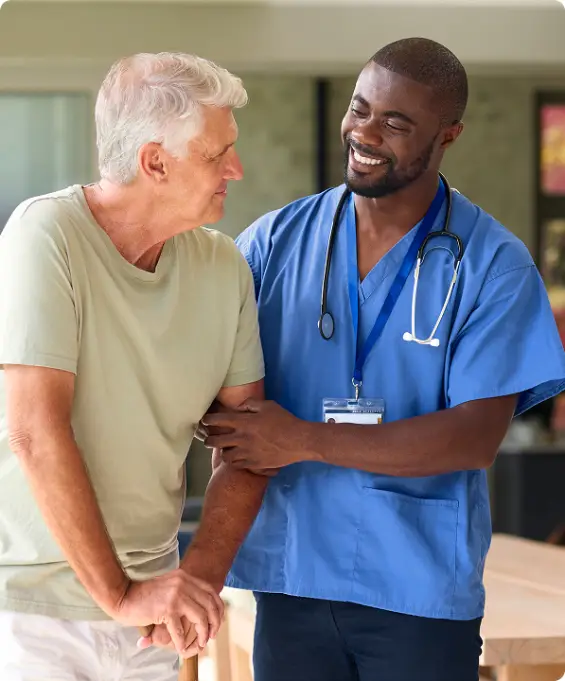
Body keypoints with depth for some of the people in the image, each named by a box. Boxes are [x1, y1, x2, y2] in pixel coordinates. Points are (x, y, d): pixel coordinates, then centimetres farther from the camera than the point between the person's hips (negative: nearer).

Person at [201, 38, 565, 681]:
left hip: (422, 588, -2)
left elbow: (476, 437, -12)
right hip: (291, 577, 2)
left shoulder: (493, 265, -4)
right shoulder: (274, 242, 5)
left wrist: (304, 442, -16)